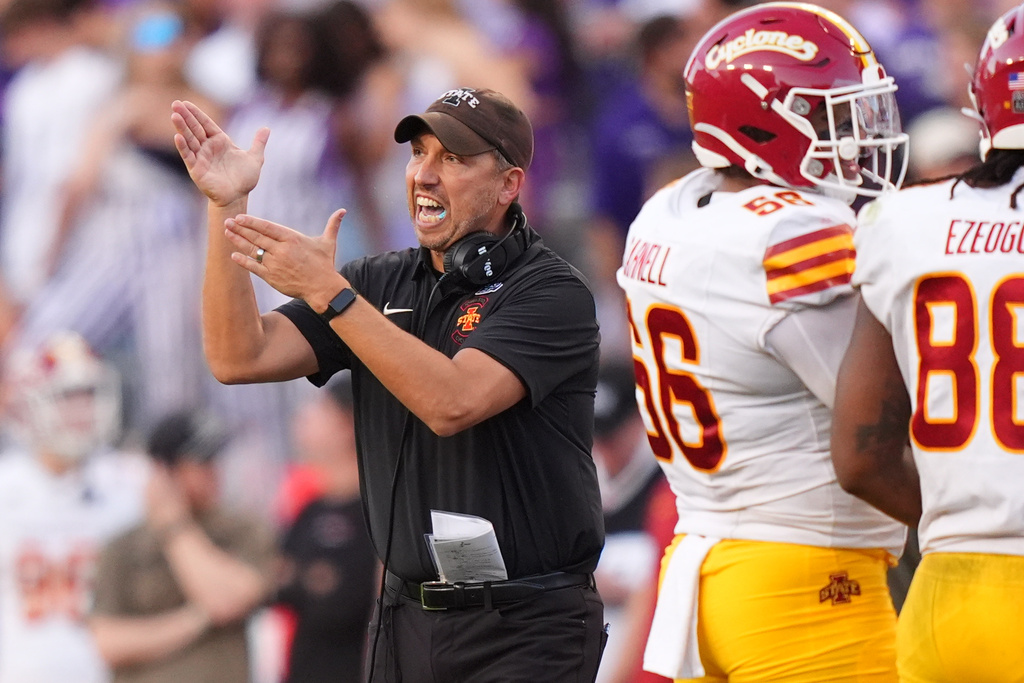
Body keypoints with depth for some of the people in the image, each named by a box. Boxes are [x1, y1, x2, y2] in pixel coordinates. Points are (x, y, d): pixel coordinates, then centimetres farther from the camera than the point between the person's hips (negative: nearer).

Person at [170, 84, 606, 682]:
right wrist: (227, 207, -7)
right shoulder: (382, 284, 10)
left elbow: (452, 402, -25)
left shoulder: (552, 292, -9)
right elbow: (239, 358, 0)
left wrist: (330, 293, -25)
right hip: (407, 620, 6)